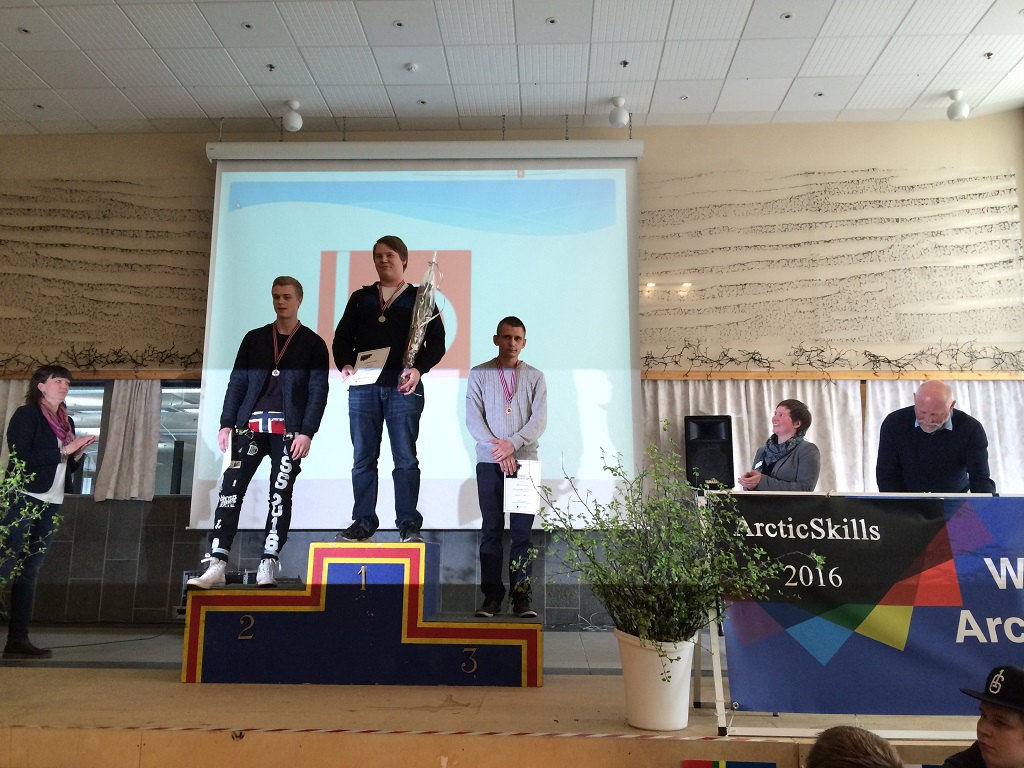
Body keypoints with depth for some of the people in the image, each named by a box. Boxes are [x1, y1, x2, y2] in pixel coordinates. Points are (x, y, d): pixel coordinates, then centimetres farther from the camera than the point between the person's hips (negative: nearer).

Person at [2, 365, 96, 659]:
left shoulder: (66, 422, 16)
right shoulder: (26, 415, -3)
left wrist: (78, 452, 0)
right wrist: (63, 450, -16)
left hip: (50, 504, 7)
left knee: (29, 573, 7)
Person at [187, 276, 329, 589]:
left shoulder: (313, 344, 5)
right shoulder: (254, 339, 14)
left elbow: (318, 392, -1)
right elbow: (236, 383, 11)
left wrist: (306, 432, -11)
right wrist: (226, 424, 1)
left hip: (288, 430, -2)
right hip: (250, 426, 3)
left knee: (280, 495, -1)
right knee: (230, 489, -6)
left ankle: (268, 564, 6)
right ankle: (217, 565, -6)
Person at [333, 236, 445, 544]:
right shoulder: (360, 297, 19)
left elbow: (436, 342, 4)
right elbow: (342, 338, 15)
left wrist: (418, 369, -13)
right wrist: (344, 365, -5)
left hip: (403, 386, -3)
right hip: (363, 386, 3)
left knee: (405, 457, -3)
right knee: (363, 457, 4)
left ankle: (409, 525, 1)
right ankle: (363, 522, 11)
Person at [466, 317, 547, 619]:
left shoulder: (535, 377, 9)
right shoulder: (479, 374, 7)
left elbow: (539, 420, -1)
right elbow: (473, 418, -2)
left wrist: (512, 444, -15)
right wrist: (497, 449, -13)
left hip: (524, 461, 1)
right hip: (488, 462, 0)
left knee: (523, 531, 0)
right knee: (491, 530, 1)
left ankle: (521, 596, 4)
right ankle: (491, 596, 5)